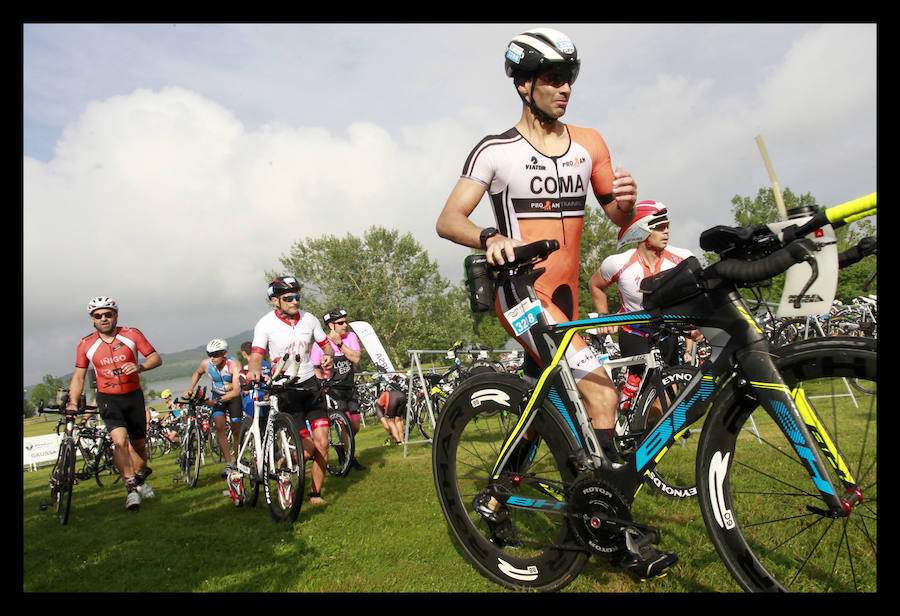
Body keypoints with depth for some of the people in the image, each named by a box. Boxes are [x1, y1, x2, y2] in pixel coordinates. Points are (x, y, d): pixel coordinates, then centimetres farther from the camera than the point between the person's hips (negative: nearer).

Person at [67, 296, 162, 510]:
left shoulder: (132, 335, -6)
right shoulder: (85, 345, -3)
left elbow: (156, 358, -5)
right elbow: (79, 376, 5)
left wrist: (139, 366, -25)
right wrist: (72, 402, -8)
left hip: (133, 396, 1)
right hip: (108, 398, -1)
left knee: (139, 444, 12)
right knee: (120, 441, -22)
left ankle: (141, 478, 39)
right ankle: (131, 488, -11)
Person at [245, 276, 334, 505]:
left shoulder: (309, 319, 1)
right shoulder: (265, 324, -9)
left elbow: (325, 343, 13)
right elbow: (256, 355, -19)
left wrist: (328, 356, -10)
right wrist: (254, 371, -42)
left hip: (310, 384, 3)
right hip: (284, 390, -3)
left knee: (322, 444, -5)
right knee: (307, 447, -10)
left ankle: (315, 493, 15)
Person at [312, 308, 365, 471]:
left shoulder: (351, 337, 0)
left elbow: (356, 358, -13)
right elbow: (315, 369, -5)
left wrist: (339, 343, -19)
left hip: (349, 387, 5)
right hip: (332, 388, -5)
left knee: (355, 427, 8)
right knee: (346, 423, -14)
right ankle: (350, 457, 3)